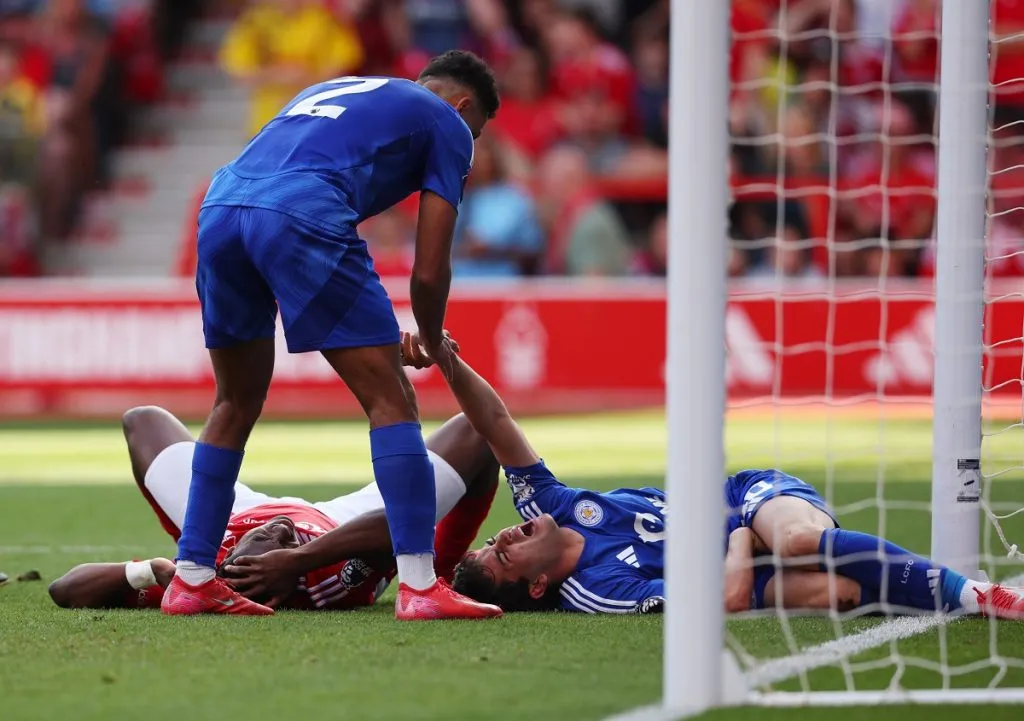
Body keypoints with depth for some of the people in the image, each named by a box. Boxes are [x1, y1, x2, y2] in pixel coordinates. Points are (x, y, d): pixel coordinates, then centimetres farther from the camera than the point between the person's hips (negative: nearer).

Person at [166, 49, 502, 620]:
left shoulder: (333, 89, 38)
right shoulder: (448, 124, 19)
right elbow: (429, 271, 13)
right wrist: (435, 346, 32)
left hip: (219, 206, 7)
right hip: (302, 218, -7)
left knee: (237, 403, 22)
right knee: (391, 400, 1)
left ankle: (192, 579, 22)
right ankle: (419, 585, -5)